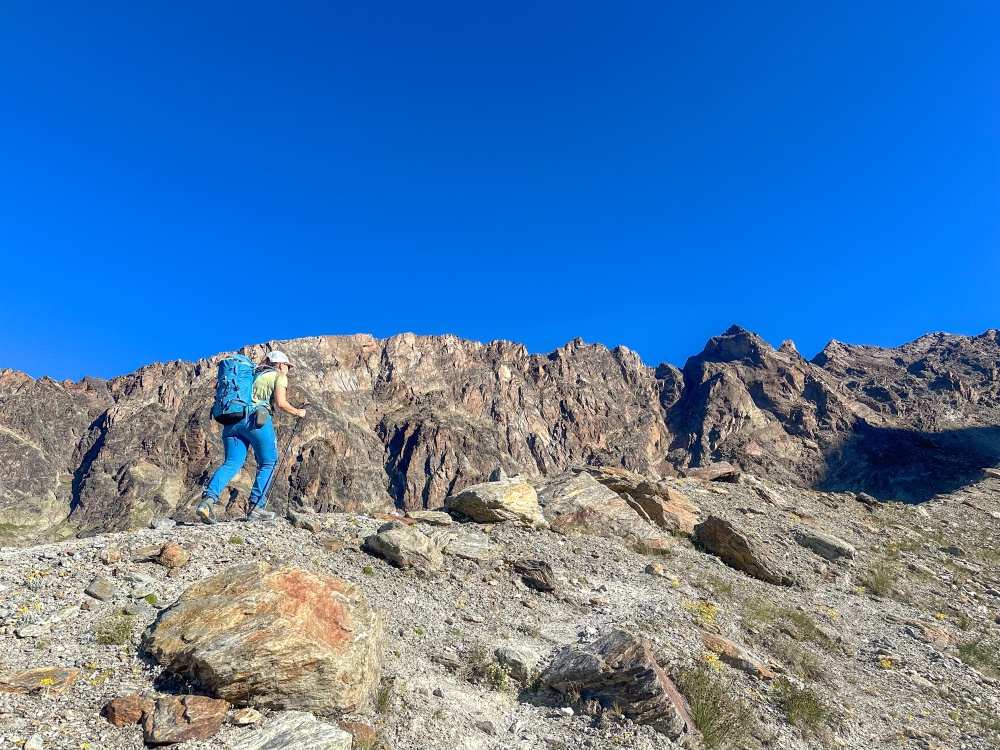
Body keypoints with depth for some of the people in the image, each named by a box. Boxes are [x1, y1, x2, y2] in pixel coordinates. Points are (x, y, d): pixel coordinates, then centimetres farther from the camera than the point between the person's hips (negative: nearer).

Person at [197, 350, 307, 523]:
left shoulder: (255, 375, 31)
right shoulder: (279, 376, 11)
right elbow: (281, 403, -3)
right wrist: (298, 412, 12)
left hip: (232, 420, 6)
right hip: (255, 418, -6)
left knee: (232, 463, 1)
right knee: (268, 463, 7)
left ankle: (208, 499, -19)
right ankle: (256, 507, 3)